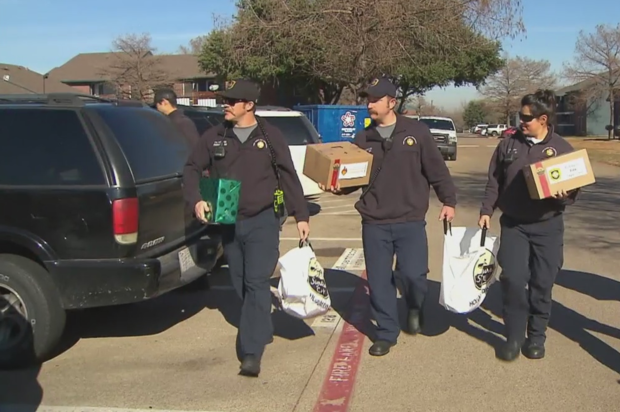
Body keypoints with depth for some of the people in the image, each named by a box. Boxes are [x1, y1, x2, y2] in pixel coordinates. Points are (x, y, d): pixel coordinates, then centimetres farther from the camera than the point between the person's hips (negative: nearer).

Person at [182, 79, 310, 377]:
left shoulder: (270, 136, -2)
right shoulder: (214, 137, 4)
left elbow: (288, 177, 1)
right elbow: (192, 169, 9)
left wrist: (301, 215, -2)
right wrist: (196, 200, -9)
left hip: (262, 221, -4)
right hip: (228, 223, 4)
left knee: (257, 283, -11)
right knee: (240, 284, 14)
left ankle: (251, 353, -10)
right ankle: (262, 330, 34)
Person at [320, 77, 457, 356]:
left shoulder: (416, 132, -1)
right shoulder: (363, 139, 6)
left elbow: (437, 170, 1)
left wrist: (448, 201, -3)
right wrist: (337, 186, -9)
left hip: (410, 221, -2)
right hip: (374, 224, 3)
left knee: (413, 274, -9)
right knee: (379, 281, 6)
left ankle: (415, 309, 26)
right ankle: (386, 333, 23)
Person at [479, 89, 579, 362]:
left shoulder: (562, 148, -1)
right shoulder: (508, 144, 3)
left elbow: (575, 188, 3)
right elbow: (494, 183, 8)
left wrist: (564, 196, -19)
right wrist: (487, 211, -1)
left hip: (548, 227, 0)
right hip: (513, 225, 1)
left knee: (542, 284, 5)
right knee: (513, 278, -10)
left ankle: (536, 336, 23)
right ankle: (514, 336, 7)